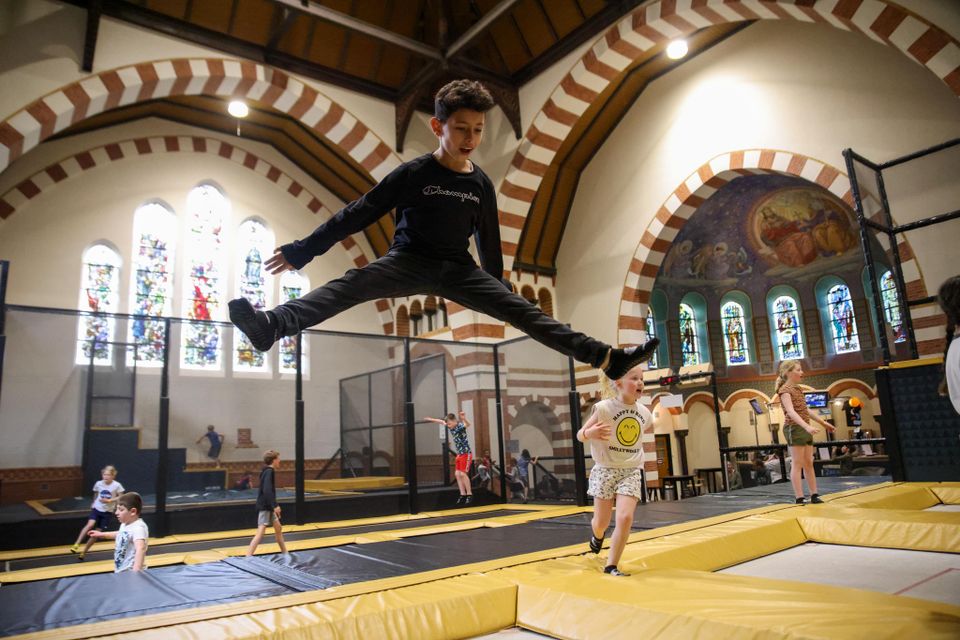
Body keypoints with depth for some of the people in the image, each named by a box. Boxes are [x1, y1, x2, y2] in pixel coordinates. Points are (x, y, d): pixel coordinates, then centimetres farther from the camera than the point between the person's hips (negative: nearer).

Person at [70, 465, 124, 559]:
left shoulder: (117, 485, -12)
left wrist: (109, 500, -17)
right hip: (96, 509, 1)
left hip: (107, 512, -1)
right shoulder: (98, 484, -3)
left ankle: (84, 551, 15)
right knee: (90, 524, -26)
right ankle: (76, 545, -21)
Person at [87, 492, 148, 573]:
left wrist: (136, 571, -53)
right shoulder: (125, 524, 6)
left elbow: (140, 549, -42)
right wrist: (102, 534, 38)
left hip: (130, 573, -11)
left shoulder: (139, 528, -27)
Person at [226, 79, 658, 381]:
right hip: (409, 261, -2)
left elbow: (489, 241, 15)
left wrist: (497, 290, 23)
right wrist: (301, 251, -9)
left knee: (521, 311, -7)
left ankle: (606, 358, -8)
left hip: (459, 270, 3)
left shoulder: (482, 184, 4)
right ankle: (271, 326, -48)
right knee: (347, 286, -31)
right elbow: (359, 213, -7)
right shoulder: (413, 173, -7)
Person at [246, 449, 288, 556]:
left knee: (278, 528, 18)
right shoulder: (269, 472, -16)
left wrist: (274, 505, 22)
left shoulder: (268, 471, 13)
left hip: (268, 506, 11)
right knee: (261, 532, -14)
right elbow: (267, 490, -27)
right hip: (264, 506, -11)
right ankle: (248, 557, -16)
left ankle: (285, 553, 29)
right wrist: (275, 505, -27)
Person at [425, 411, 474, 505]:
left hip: (466, 453, -9)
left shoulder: (460, 426, -18)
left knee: (463, 474, -13)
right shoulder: (451, 427, 6)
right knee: (457, 474, 3)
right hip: (459, 454, 9)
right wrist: (431, 419, 31)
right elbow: (441, 421, 23)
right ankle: (463, 494, 7)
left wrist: (464, 419, -64)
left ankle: (469, 495, -5)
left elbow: (468, 424, -42)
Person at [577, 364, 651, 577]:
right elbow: (580, 435, -9)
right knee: (601, 522, 7)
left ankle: (611, 565, 1)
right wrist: (590, 433, -30)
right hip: (605, 470, -3)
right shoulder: (604, 407, -14)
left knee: (625, 517, -15)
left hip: (631, 472, 3)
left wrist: (637, 459, 10)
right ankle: (598, 536, 45)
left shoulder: (644, 412, 0)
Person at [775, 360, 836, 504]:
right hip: (794, 429, -9)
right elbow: (791, 412, -25)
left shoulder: (797, 388, 16)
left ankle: (814, 495, 18)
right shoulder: (785, 390, -12)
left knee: (809, 463, 11)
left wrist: (823, 422, 24)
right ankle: (799, 499, -4)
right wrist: (807, 426, -36)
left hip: (804, 429, 9)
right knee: (798, 464, -7)